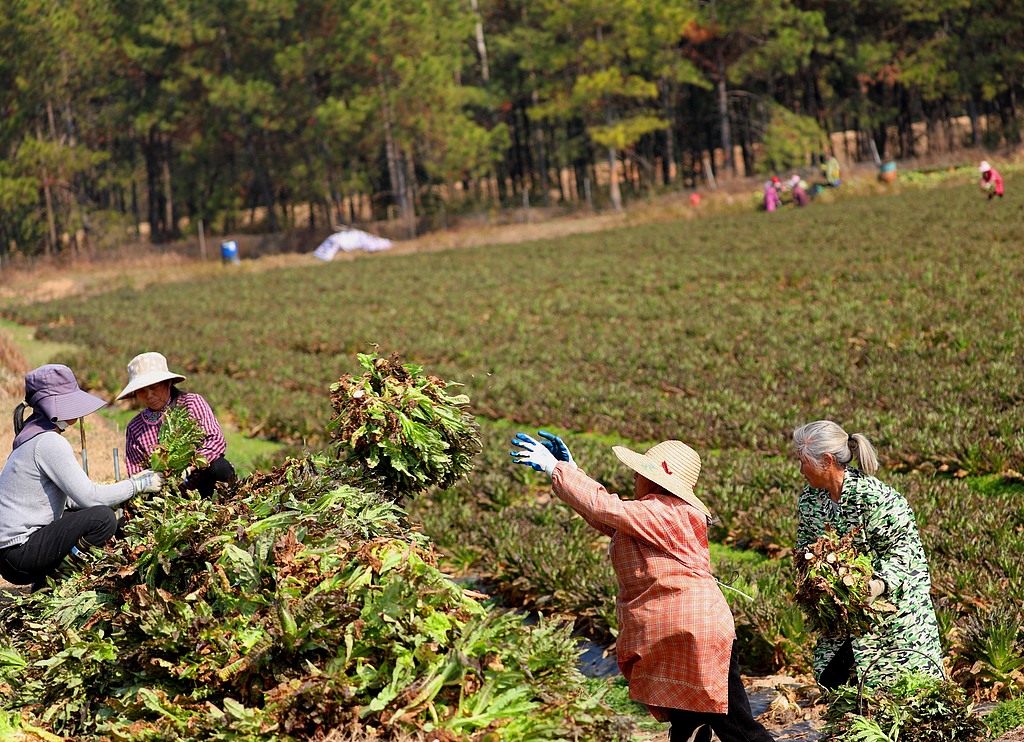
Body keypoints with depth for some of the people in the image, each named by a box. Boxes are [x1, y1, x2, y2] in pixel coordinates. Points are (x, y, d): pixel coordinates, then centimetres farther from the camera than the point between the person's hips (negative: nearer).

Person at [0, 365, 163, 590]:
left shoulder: (35, 437, 16)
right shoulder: (50, 443, -15)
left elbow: (69, 496, 19)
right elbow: (89, 496, -18)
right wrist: (138, 485, -6)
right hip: (19, 552, -10)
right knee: (102, 518, -21)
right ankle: (53, 578, -9)